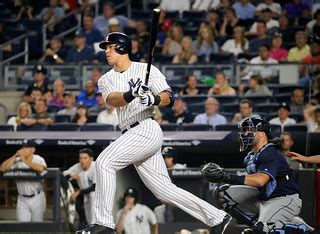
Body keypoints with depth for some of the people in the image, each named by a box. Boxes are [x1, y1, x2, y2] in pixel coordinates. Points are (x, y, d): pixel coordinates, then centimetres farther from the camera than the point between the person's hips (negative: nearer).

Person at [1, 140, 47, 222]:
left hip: (37, 198, -2)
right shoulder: (17, 161, 1)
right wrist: (15, 156, -17)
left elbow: (41, 168, -31)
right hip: (22, 199, 2)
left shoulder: (38, 159, -7)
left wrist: (24, 160, -26)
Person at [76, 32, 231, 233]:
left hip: (146, 129, -7)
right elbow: (112, 100, -6)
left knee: (105, 162, -20)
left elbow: (169, 97, -4)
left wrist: (154, 99, -26)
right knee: (164, 190, 5)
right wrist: (132, 94, -27)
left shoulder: (146, 69, 3)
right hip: (132, 134, 7)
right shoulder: (106, 80, 17)